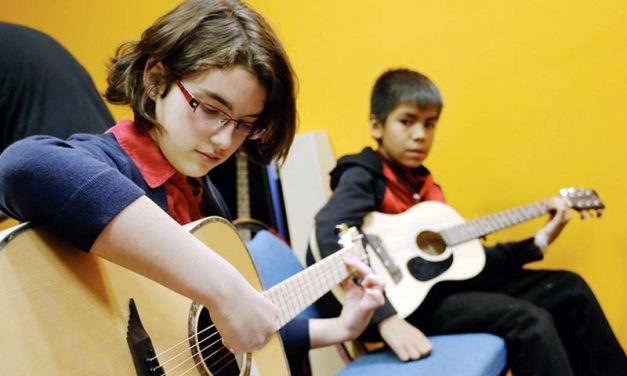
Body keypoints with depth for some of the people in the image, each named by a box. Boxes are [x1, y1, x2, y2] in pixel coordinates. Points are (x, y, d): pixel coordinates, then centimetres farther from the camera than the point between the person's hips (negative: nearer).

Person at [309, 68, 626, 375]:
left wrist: (537, 243, 13)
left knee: (568, 290, 9)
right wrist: (386, 319, -39)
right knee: (530, 322, -24)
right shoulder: (363, 178, -10)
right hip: (410, 298, -9)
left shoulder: (422, 182, 15)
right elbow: (325, 245, -30)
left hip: (447, 282, 9)